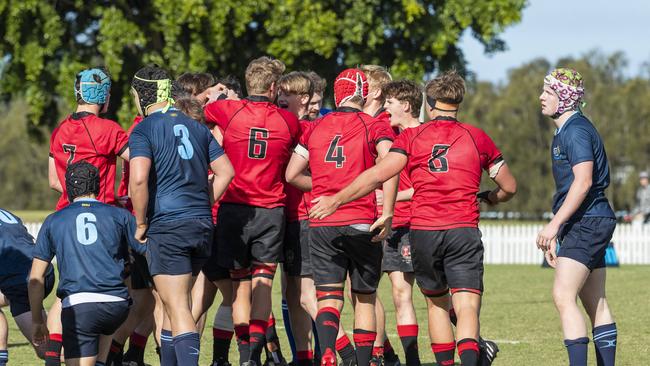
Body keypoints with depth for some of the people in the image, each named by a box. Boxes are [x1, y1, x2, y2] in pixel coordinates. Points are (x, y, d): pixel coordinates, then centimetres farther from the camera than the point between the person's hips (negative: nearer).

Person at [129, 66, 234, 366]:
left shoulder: (144, 130, -6)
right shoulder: (196, 127, 14)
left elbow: (138, 179, -19)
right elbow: (225, 171, 13)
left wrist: (141, 223, -8)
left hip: (166, 226, -7)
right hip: (202, 224, 7)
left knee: (178, 309, -8)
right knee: (174, 304, 20)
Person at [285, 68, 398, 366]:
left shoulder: (314, 128, 10)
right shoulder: (376, 127, 1)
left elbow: (292, 174, 9)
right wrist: (387, 213, -16)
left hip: (321, 225, 2)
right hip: (361, 224, -2)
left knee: (328, 297, -1)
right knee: (364, 297, 13)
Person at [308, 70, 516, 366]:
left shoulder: (412, 136, 6)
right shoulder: (477, 137, 10)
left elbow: (380, 173, -7)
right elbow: (509, 187, 16)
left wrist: (336, 200, -2)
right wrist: (491, 198, 39)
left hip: (422, 231, 1)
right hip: (464, 230, -1)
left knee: (436, 303, 20)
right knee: (467, 307, -9)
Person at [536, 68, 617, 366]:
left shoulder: (575, 130, -13)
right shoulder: (565, 130, 19)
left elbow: (583, 182, -24)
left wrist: (555, 224, -24)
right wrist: (557, 232, 26)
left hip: (587, 223, -11)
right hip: (588, 224, 11)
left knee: (563, 297, -18)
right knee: (596, 304, 12)